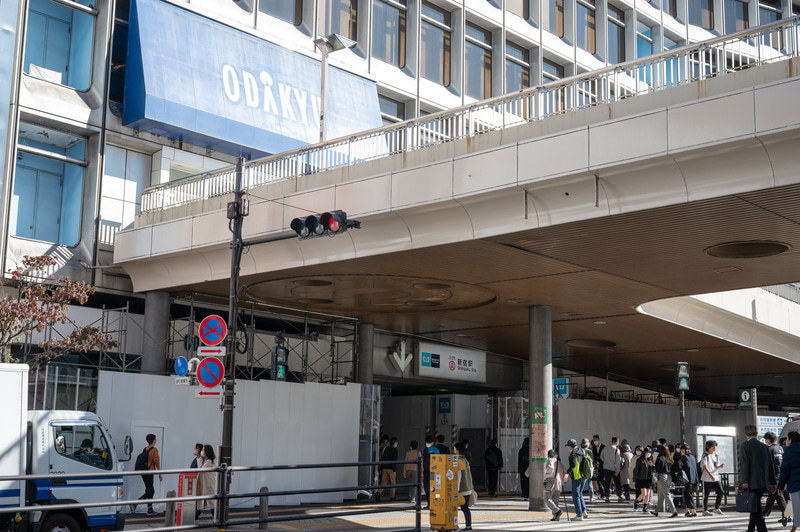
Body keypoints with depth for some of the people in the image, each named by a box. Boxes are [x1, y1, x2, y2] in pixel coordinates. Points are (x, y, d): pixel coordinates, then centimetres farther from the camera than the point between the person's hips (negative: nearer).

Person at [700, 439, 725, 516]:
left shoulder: (715, 455, 15)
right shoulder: (705, 455, -7)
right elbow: (704, 466, -18)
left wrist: (720, 466, -1)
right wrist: (710, 475, -30)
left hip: (715, 477, 6)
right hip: (707, 479, -6)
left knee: (720, 492, -4)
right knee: (706, 494, 0)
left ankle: (716, 508, 10)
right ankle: (705, 510, 9)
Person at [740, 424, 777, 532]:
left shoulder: (745, 446, -4)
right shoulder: (764, 447, 13)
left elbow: (745, 464, -14)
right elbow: (770, 465, 13)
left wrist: (744, 481, -16)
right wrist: (773, 482, 17)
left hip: (752, 482, -6)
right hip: (764, 482, 6)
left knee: (756, 508, -6)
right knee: (755, 505, 18)